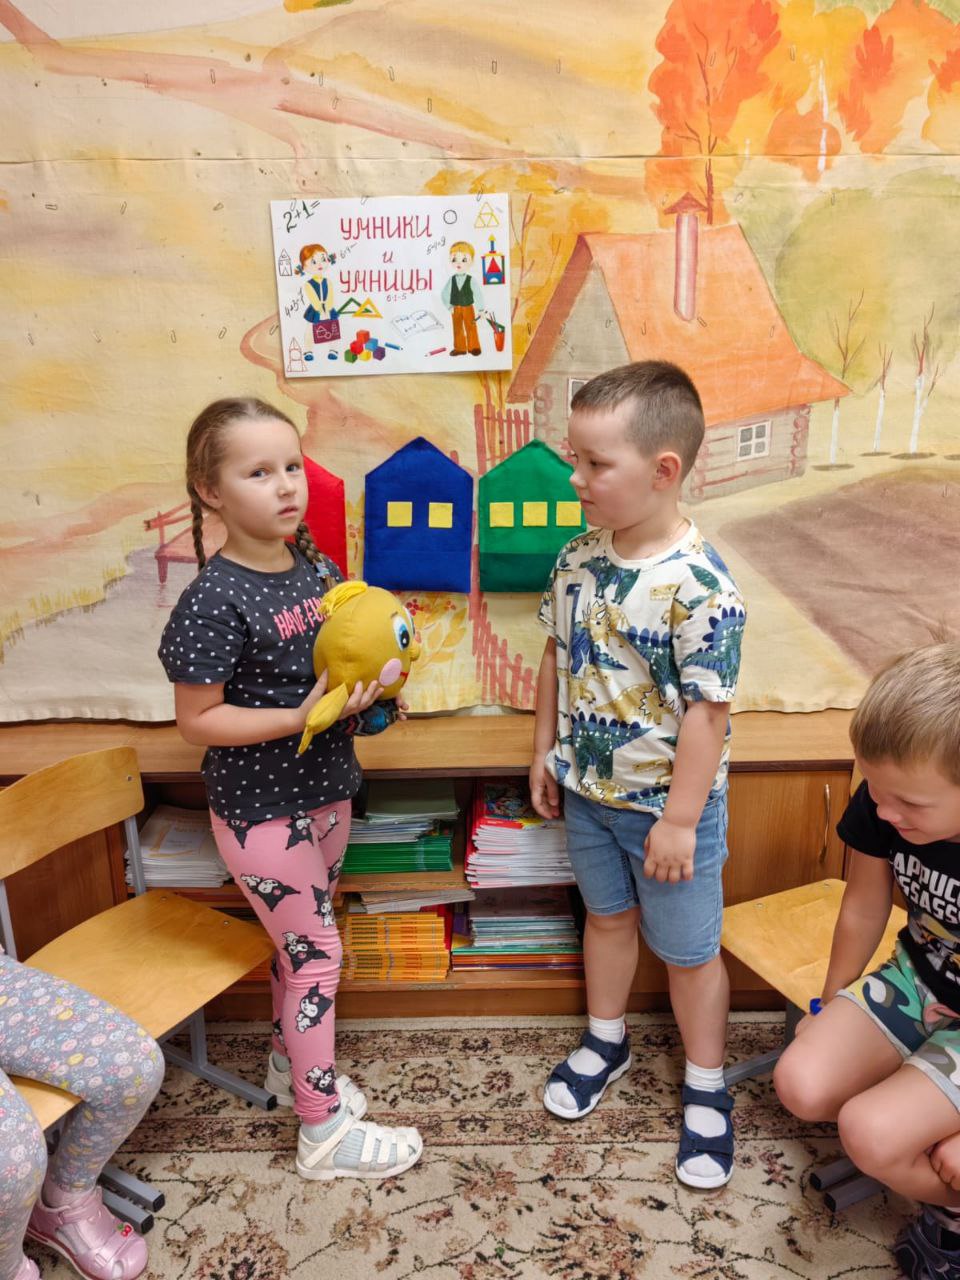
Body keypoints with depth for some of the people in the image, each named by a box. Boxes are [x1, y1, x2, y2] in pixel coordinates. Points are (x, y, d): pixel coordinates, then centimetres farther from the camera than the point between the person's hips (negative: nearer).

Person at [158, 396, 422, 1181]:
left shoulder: (317, 569, -1)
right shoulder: (214, 600, -22)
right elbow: (197, 719, -18)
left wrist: (372, 685, -7)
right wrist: (299, 718, -28)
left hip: (326, 792, 7)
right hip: (261, 811, -7)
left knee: (302, 942, 22)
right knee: (317, 952, 4)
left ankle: (290, 1066, 47)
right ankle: (325, 1132, 23)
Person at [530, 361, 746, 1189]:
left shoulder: (699, 586, -26)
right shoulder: (577, 560, -6)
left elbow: (707, 712, -22)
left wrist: (678, 820, -17)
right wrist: (546, 752, 9)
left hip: (668, 806, -6)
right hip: (588, 791, 6)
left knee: (688, 951, 14)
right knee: (606, 916, 26)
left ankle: (706, 1088, 38)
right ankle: (606, 1041, 50)